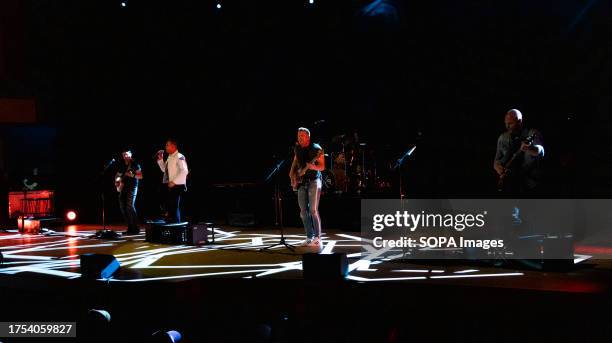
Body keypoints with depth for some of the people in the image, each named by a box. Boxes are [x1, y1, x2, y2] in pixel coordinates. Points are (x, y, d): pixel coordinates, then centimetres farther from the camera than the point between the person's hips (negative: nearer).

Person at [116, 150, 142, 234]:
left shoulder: (135, 164, -2)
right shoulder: (121, 165, 17)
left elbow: (140, 176, -7)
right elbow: (117, 175, 26)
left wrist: (133, 175, -24)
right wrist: (117, 181, 5)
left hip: (132, 187, -7)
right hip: (123, 187, 7)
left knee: (130, 206, -18)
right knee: (122, 207, 3)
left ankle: (135, 228, -16)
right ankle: (130, 227, 10)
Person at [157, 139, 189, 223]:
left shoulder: (179, 157, -12)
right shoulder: (169, 158, 16)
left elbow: (184, 171, -22)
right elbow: (164, 169, 26)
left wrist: (174, 182, -22)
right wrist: (160, 159, 12)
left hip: (177, 186, -9)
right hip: (169, 186, 9)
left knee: (174, 207, -6)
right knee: (169, 207, 12)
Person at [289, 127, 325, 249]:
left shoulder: (316, 149, -8)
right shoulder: (297, 149, 10)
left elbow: (322, 167, -9)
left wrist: (311, 166, -26)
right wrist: (292, 173, 10)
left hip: (313, 181, -6)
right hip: (301, 182, 6)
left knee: (313, 210, -14)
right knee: (303, 212, 3)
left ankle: (317, 238, -12)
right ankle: (309, 237, 10)